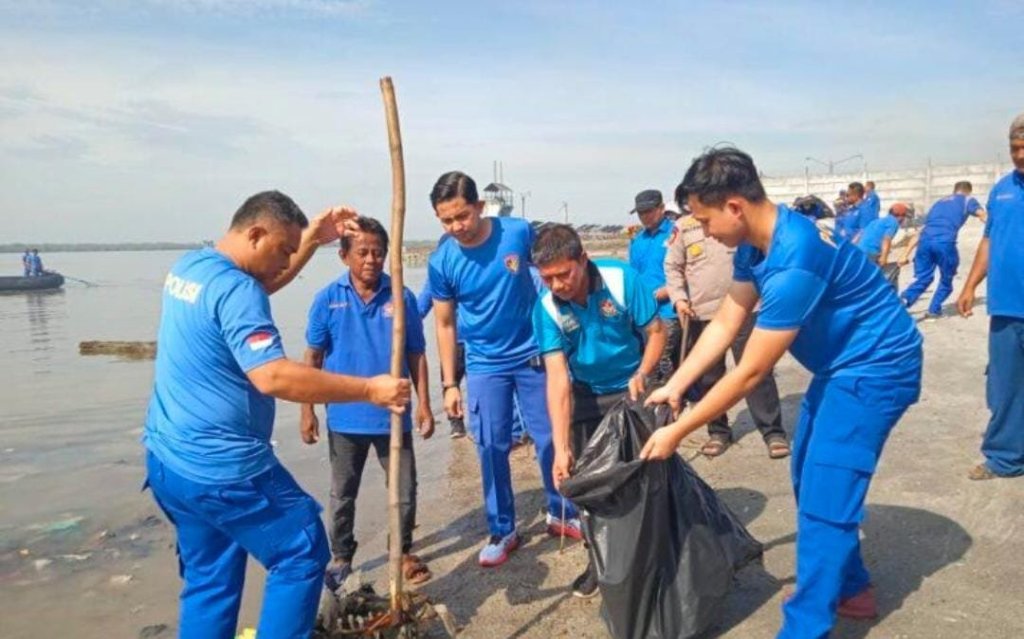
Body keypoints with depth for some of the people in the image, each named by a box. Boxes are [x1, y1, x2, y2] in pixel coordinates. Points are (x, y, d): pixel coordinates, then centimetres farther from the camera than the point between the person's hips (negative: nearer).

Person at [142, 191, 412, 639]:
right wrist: (369, 390, -28)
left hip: (168, 458, 10)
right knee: (303, 553, 5)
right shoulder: (234, 288, -21)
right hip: (221, 467, -10)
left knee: (209, 578, 20)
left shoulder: (188, 265, 9)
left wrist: (311, 241, 16)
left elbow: (263, 285, 26)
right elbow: (273, 376, -32)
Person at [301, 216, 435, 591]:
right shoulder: (328, 299, -6)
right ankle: (341, 558, 35)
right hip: (345, 417, 0)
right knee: (342, 494, 16)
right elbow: (313, 357, -1)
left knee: (404, 491, 12)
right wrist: (307, 410, -2)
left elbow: (416, 355, 1)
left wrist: (424, 404, -1)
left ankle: (403, 553, 33)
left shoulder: (401, 298, -5)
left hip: (394, 415, 0)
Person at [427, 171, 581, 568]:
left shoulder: (519, 233, -13)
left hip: (533, 355, 0)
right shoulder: (441, 262, -10)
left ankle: (561, 514, 30)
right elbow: (444, 325, -1)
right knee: (491, 448, 5)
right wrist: (449, 384, -1)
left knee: (549, 438, 9)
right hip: (484, 365, 0)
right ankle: (502, 531, 22)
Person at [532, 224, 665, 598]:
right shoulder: (546, 308, -21)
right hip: (585, 396, 2)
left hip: (629, 390, -1)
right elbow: (557, 378, -26)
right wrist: (561, 447, -32)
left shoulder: (622, 279, -24)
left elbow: (656, 332, -12)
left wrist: (642, 375, -30)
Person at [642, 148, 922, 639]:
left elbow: (750, 373, -29)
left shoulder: (793, 262, -33)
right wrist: (674, 387, -3)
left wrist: (677, 432, -22)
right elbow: (724, 324, 2)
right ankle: (852, 589, 36)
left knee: (824, 499, -8)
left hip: (875, 367, -10)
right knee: (812, 478, 18)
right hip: (842, 364, 10)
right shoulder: (757, 242, -4)